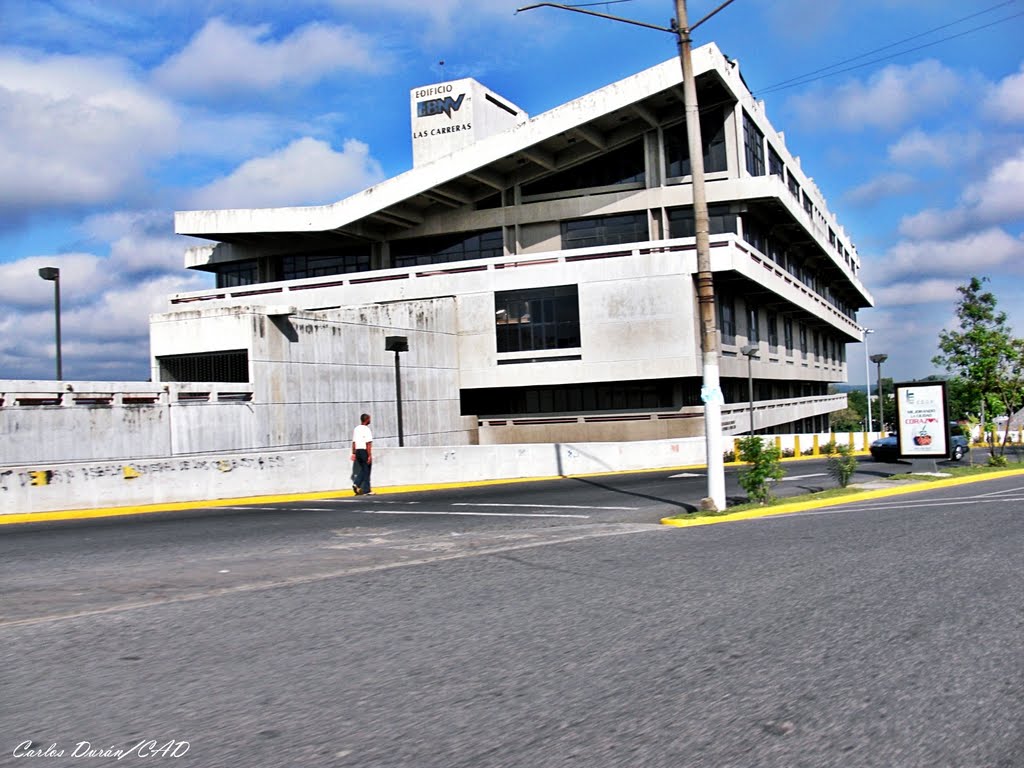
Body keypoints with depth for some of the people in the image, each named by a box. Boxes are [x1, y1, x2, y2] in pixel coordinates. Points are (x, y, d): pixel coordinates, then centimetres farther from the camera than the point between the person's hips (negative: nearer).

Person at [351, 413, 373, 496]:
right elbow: (368, 444, -17)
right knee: (366, 471, 2)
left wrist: (354, 453, 14)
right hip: (365, 452, -7)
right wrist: (369, 455, -17)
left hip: (358, 451, 7)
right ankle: (366, 490, 6)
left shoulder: (356, 429, 9)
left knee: (362, 470, 19)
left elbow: (354, 442, 10)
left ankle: (356, 484, 0)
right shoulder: (366, 429, -13)